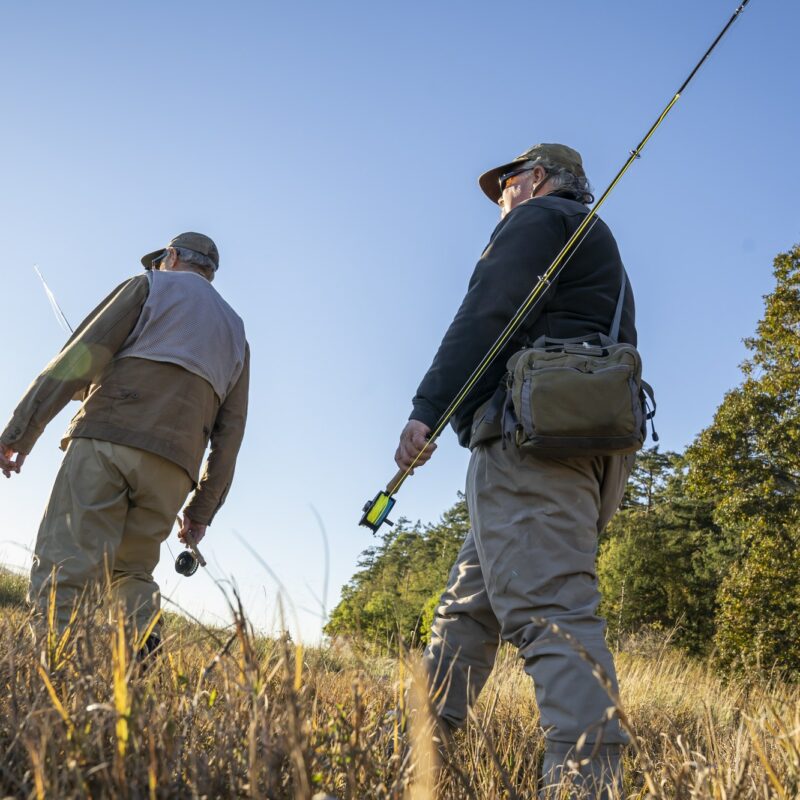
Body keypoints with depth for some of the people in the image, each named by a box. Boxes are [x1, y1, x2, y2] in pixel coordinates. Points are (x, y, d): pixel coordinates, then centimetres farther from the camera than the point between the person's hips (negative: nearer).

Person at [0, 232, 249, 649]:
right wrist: (203, 508, 20)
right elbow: (231, 430, 19)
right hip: (173, 467, 5)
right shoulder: (236, 334, 28)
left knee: (62, 565, -10)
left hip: (107, 441, -5)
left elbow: (81, 356, 1)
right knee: (132, 572, 14)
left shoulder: (150, 286, 15)